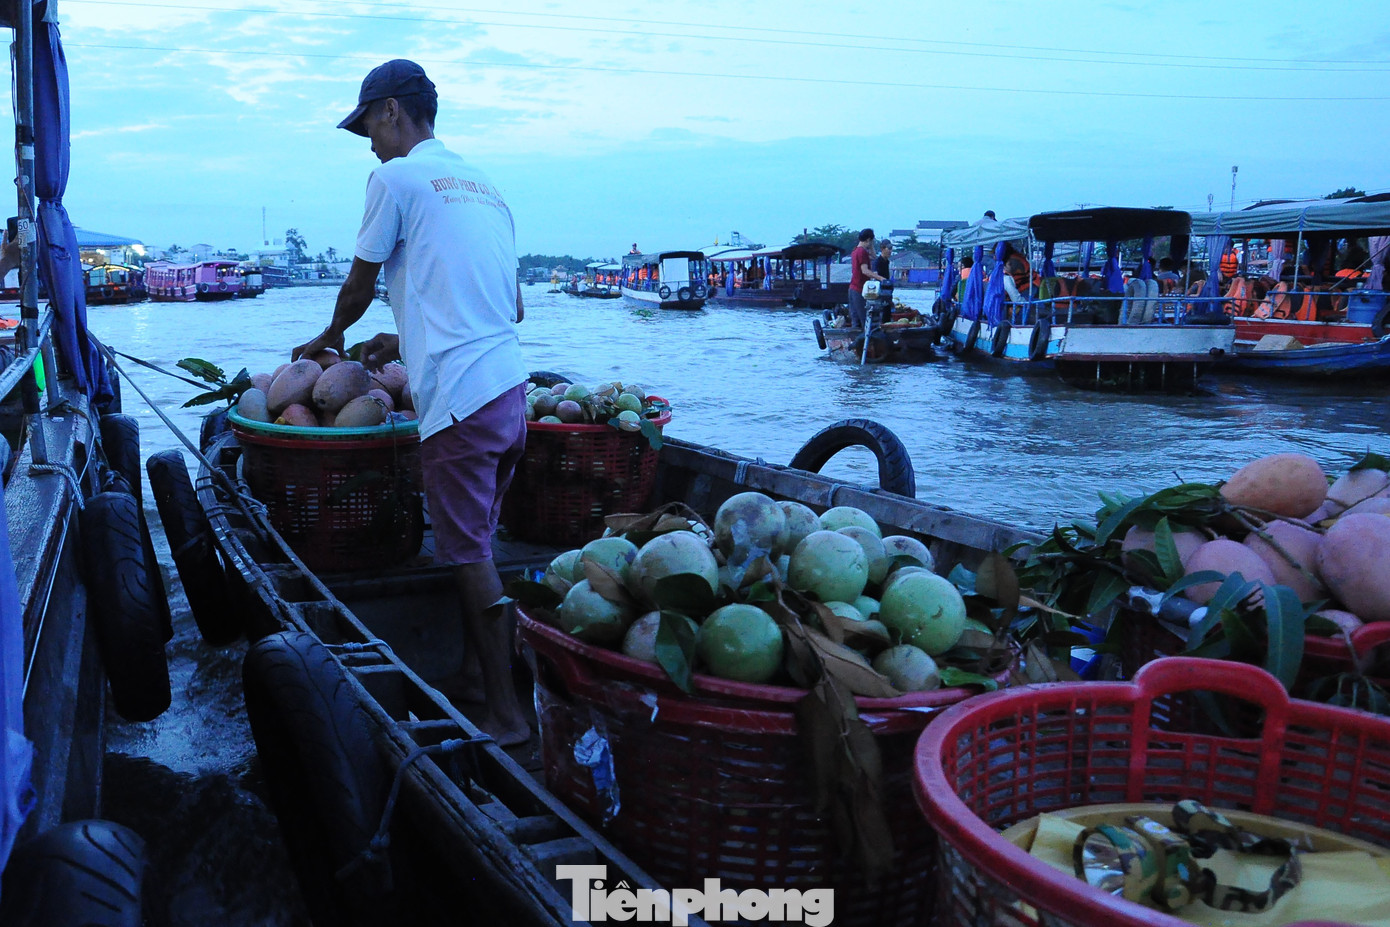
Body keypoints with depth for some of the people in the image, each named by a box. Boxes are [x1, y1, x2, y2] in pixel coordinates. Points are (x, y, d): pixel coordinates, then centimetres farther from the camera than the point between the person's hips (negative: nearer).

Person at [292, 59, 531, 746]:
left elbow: (359, 287, 6)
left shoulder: (397, 177, -1)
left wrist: (330, 337, 28)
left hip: (458, 401, -8)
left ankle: (505, 715, 5)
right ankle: (482, 678, 26)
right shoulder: (485, 186, 21)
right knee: (476, 546, 17)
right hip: (511, 386, 8)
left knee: (468, 554, -2)